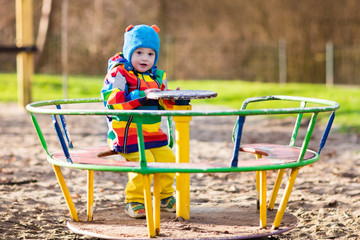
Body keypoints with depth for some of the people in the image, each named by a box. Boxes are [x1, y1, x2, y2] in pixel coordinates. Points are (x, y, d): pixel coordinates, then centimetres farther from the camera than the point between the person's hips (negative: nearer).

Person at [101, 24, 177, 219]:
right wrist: (140, 96, -29)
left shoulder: (156, 77, 14)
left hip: (153, 132, 7)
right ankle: (133, 201, -4)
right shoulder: (119, 73, -10)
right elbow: (111, 99, -23)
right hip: (127, 133, -7)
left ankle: (165, 196, 23)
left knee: (167, 157, 1)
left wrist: (170, 100, -3)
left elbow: (162, 104, 21)